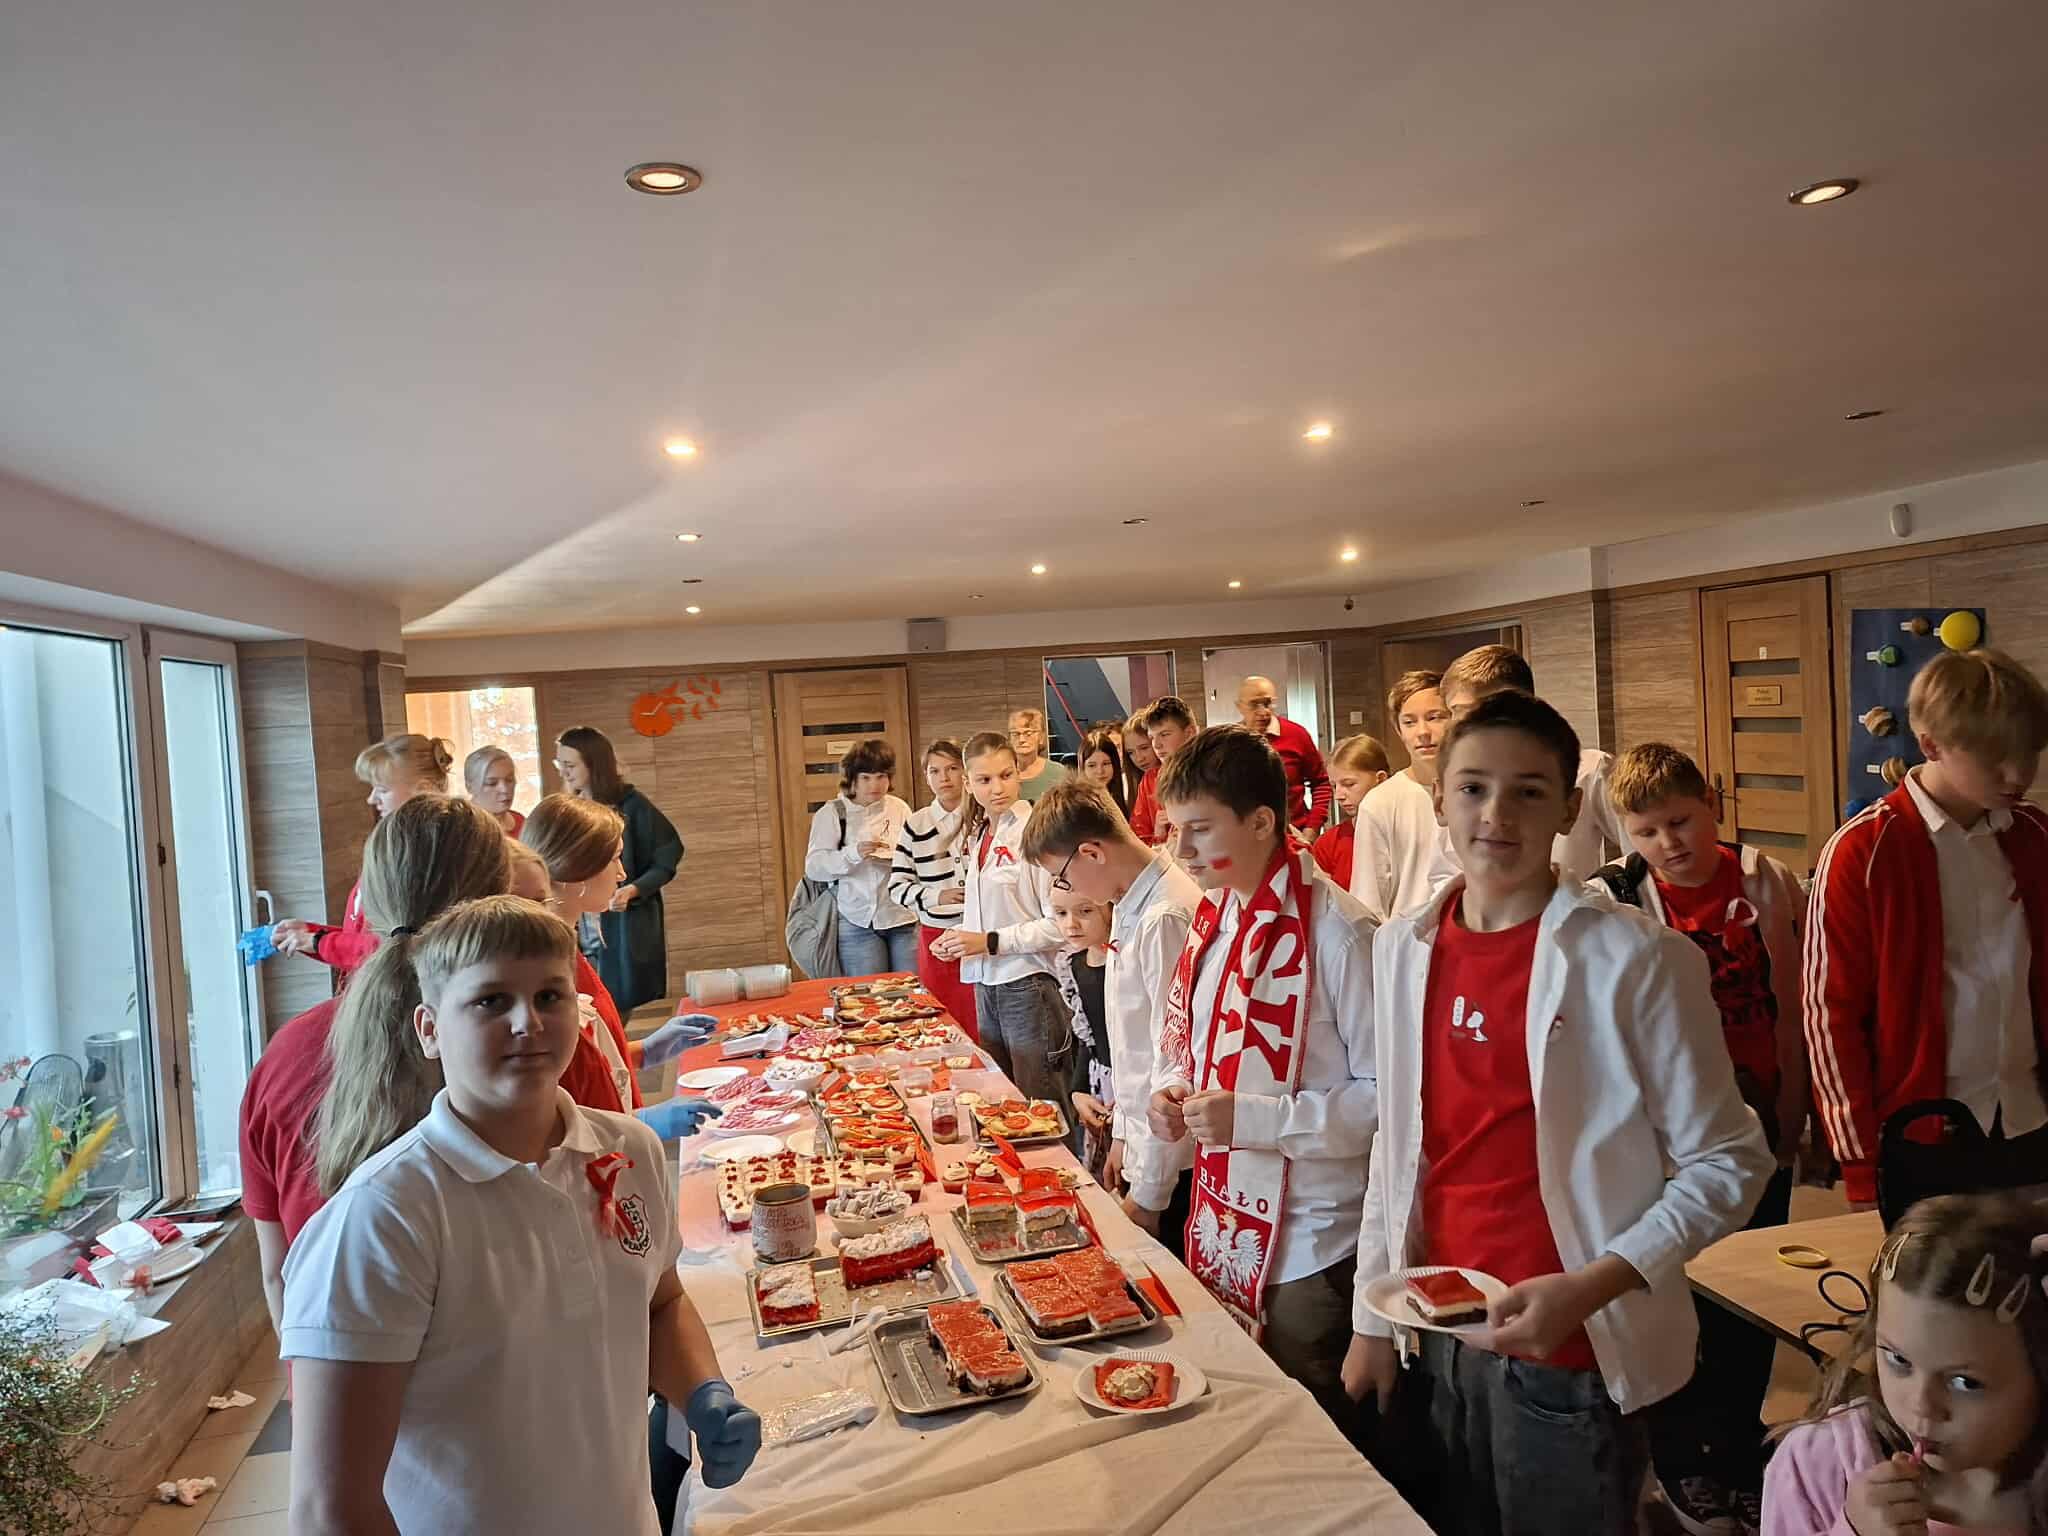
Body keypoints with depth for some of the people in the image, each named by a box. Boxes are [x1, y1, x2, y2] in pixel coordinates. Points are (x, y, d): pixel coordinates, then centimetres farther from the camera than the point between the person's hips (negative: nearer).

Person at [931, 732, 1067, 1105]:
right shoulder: (977, 835, 11)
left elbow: (1059, 923, -18)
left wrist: (990, 942, -16)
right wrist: (961, 939, 3)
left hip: (1028, 984, -8)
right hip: (987, 984, 8)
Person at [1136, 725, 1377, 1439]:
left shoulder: (1336, 932, -21)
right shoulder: (1213, 915, 4)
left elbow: (1388, 1095, -20)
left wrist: (1252, 1117, -24)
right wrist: (1171, 1093, -3)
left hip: (1309, 1245, -7)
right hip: (1220, 1228, 7)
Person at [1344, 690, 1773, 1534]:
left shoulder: (1635, 959, -15)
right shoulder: (1403, 948, -1)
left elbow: (1726, 1163, -11)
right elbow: (1398, 1147, 6)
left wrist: (1589, 1288, -22)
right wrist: (1371, 1321, 8)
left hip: (1571, 1355, -4)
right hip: (1438, 1342, 4)